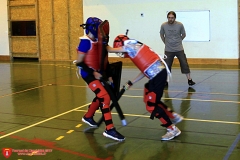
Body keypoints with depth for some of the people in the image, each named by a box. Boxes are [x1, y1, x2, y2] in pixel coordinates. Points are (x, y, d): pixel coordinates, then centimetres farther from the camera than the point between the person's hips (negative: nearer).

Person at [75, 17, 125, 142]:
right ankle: (109, 129, -17)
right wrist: (93, 73, -22)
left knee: (100, 96, 21)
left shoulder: (96, 41, 8)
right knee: (105, 97, -18)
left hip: (97, 72, 9)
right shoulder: (85, 42, -17)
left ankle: (88, 117, 45)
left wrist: (108, 75, 7)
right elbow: (79, 62, -18)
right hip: (89, 74, -9)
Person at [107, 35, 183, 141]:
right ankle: (174, 116, 30)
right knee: (149, 99, 21)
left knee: (151, 106, -2)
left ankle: (172, 129, 5)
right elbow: (145, 70, 20)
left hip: (158, 75, -10)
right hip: (158, 73, 10)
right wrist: (130, 83, 22)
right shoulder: (135, 47, 22)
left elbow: (110, 49, 2)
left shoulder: (130, 46, -4)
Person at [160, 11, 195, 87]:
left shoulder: (180, 25, -10)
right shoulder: (163, 25, -8)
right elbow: (161, 35, 10)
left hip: (179, 49, 0)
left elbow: (183, 35, 7)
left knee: (184, 64, -1)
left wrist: (178, 41, 10)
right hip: (168, 50, 0)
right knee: (167, 65, 2)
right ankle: (165, 81, 16)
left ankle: (189, 80, 9)